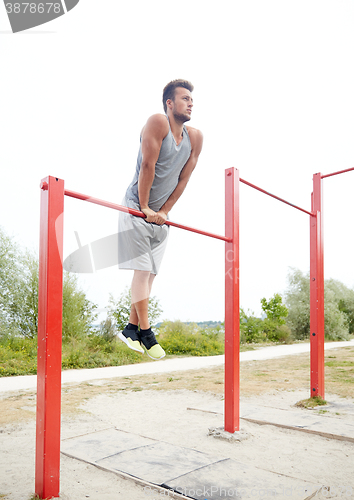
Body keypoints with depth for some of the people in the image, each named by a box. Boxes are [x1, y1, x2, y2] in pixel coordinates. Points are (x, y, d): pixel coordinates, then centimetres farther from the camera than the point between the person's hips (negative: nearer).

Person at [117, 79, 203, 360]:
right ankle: (145, 332, 1)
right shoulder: (158, 122, -12)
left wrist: (164, 211, -2)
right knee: (142, 269, -9)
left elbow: (184, 179, 4)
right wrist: (145, 208, -17)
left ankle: (131, 329, 15)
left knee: (150, 273, 5)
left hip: (161, 214, 6)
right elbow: (147, 165, -17)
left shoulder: (195, 137, 5)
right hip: (137, 207, -6)